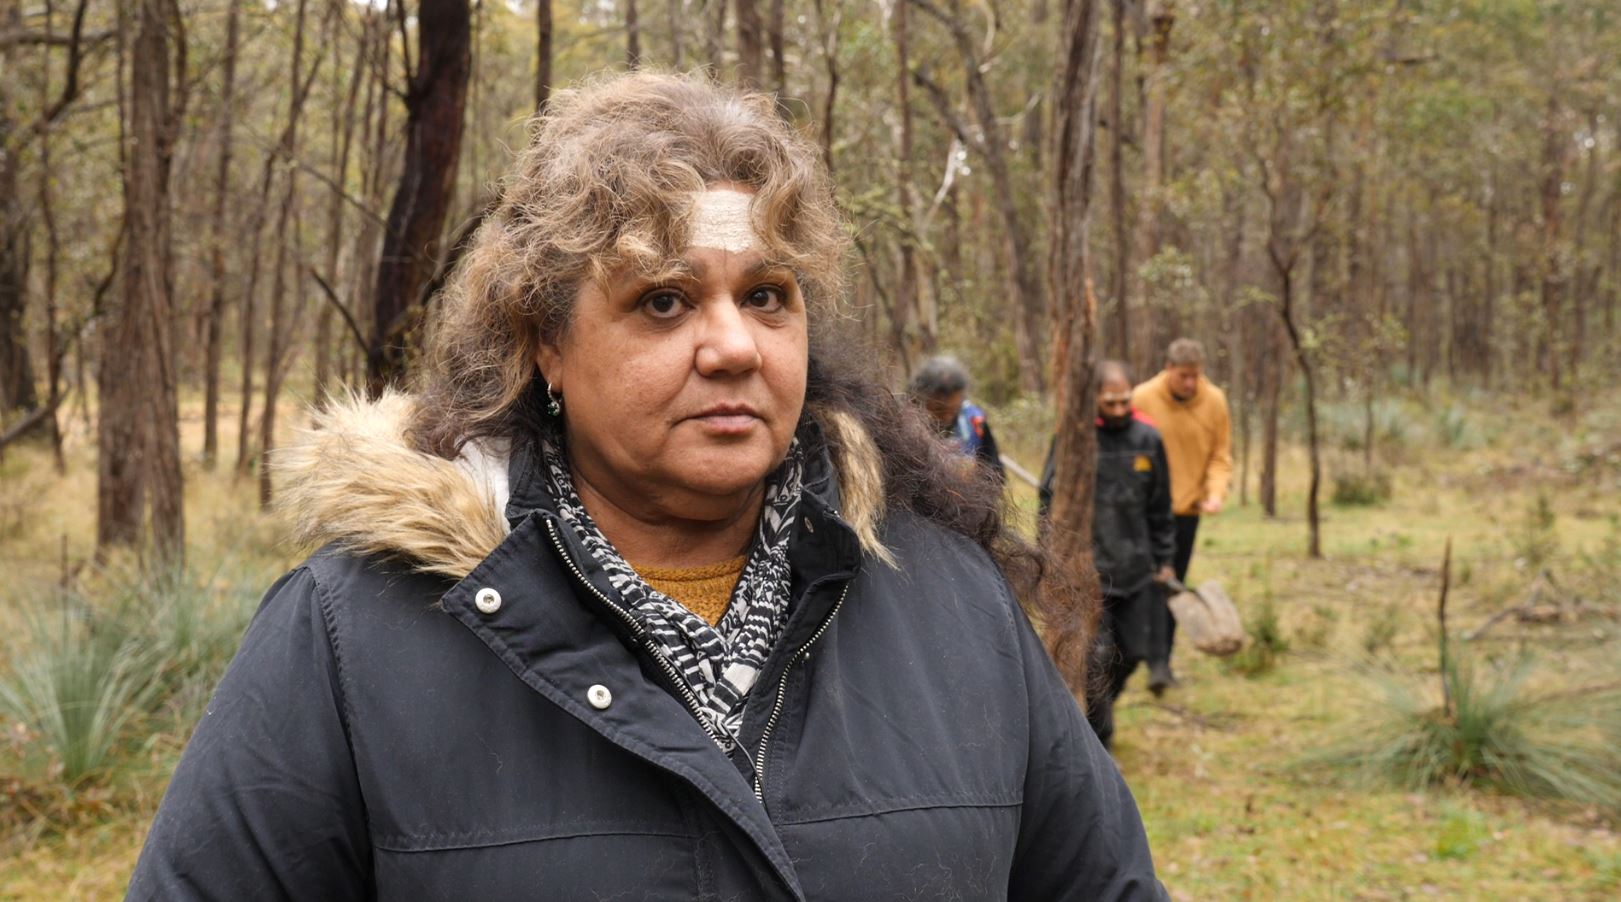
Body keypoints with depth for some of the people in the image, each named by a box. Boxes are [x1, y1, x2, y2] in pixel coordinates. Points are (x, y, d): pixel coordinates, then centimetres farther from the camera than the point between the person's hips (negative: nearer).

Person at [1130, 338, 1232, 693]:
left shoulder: (1214, 401, -2)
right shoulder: (1143, 398, -11)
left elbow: (1221, 454, 5)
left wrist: (1216, 491, -12)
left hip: (1188, 507, 4)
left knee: (1175, 584, 11)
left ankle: (1164, 659, 22)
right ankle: (1157, 662, -14)